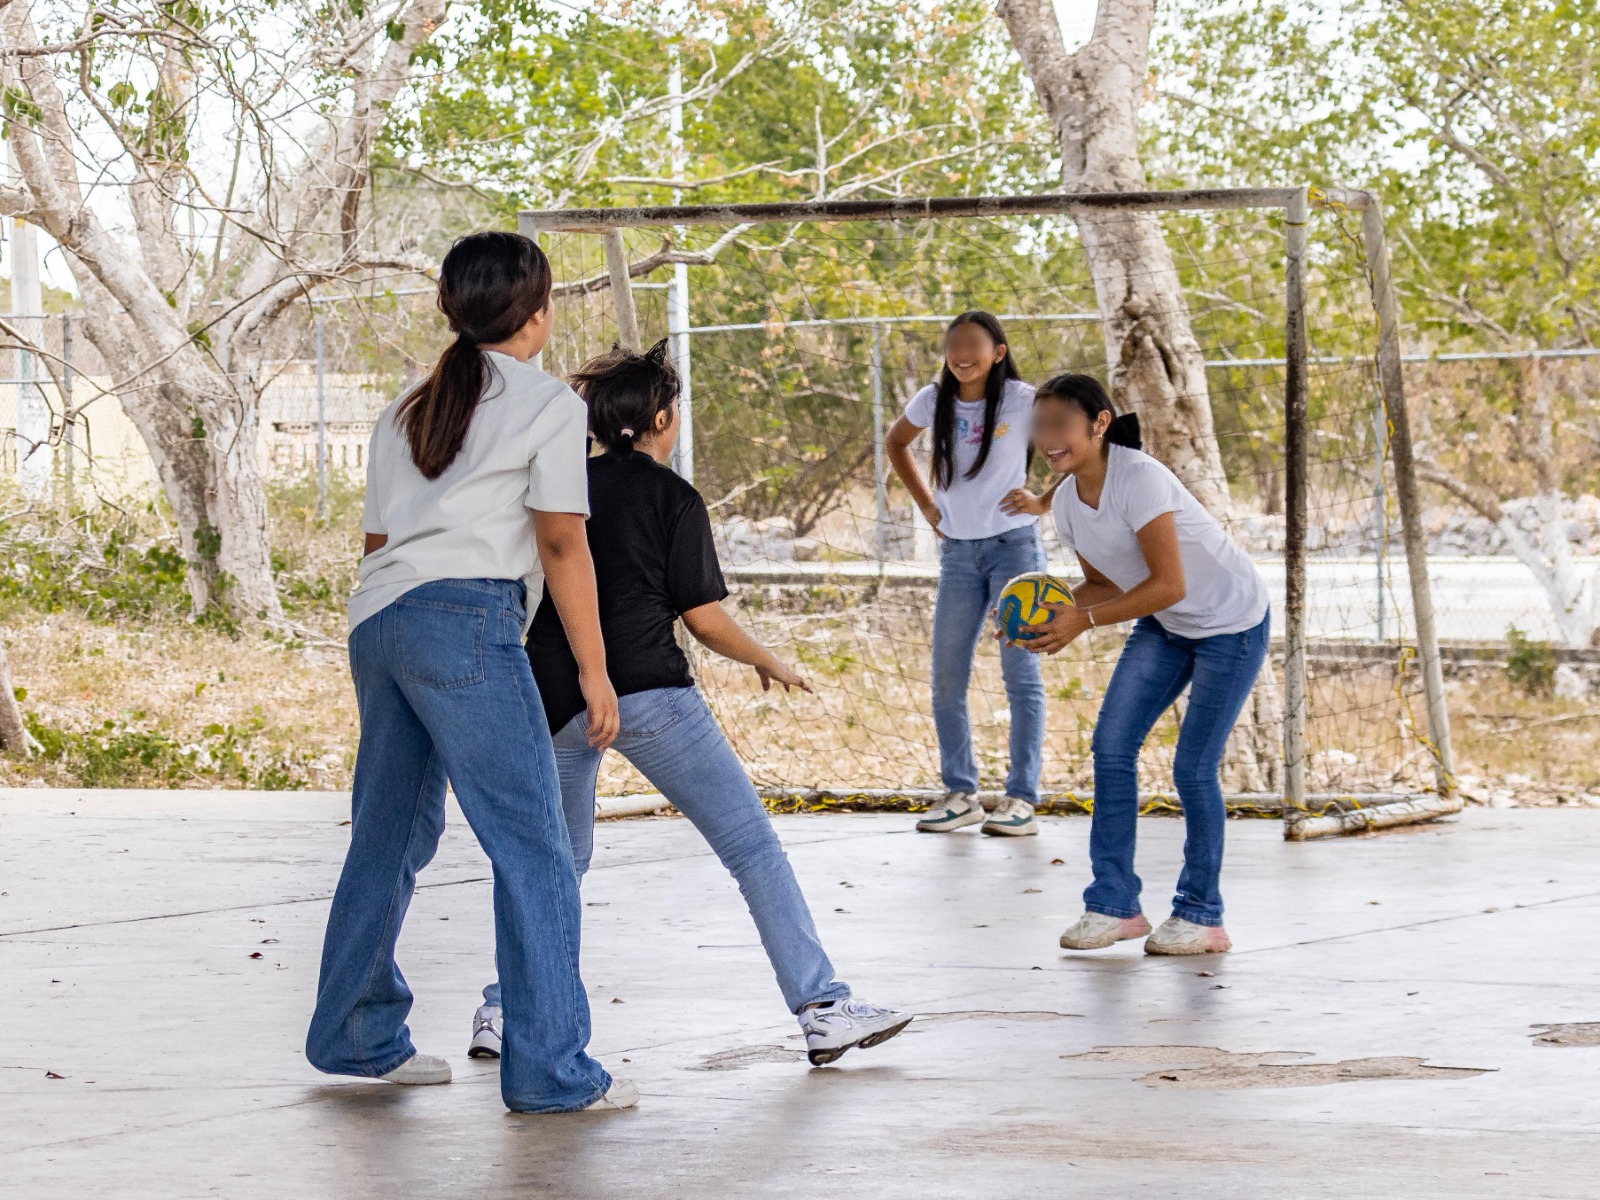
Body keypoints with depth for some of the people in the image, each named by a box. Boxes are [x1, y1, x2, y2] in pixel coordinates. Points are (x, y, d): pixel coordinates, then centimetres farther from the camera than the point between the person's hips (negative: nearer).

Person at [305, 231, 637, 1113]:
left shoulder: (407, 410, 23)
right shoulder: (548, 404, 3)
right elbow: (562, 543, -2)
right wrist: (593, 669, 0)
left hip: (377, 618, 8)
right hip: (464, 617, -8)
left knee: (391, 831, 17)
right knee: (533, 848, -6)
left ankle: (355, 1035, 24)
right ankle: (549, 1070, -10)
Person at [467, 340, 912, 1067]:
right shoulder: (672, 497, 0)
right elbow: (705, 620, -3)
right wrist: (768, 663, 13)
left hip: (555, 699, 5)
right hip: (646, 693, -5)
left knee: (562, 858, 23)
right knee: (753, 848, -3)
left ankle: (502, 1010, 16)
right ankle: (822, 1007, -9)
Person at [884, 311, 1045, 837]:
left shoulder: (1021, 400, -11)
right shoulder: (934, 400, 2)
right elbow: (896, 443, 21)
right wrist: (927, 504, 13)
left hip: (1015, 544, -5)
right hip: (958, 551, 5)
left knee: (1020, 672, -5)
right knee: (946, 677, 2)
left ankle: (1021, 800, -4)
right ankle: (960, 794, 11)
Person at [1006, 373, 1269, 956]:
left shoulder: (1139, 479, -30)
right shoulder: (1066, 502, -5)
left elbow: (1168, 584, -32)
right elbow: (1104, 584, 5)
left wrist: (1083, 621, -34)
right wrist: (1052, 614, -15)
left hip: (1232, 623, -7)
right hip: (1163, 626, 7)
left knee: (1193, 766, -7)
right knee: (1111, 745, -4)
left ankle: (1201, 915, 8)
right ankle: (1114, 904, 2)